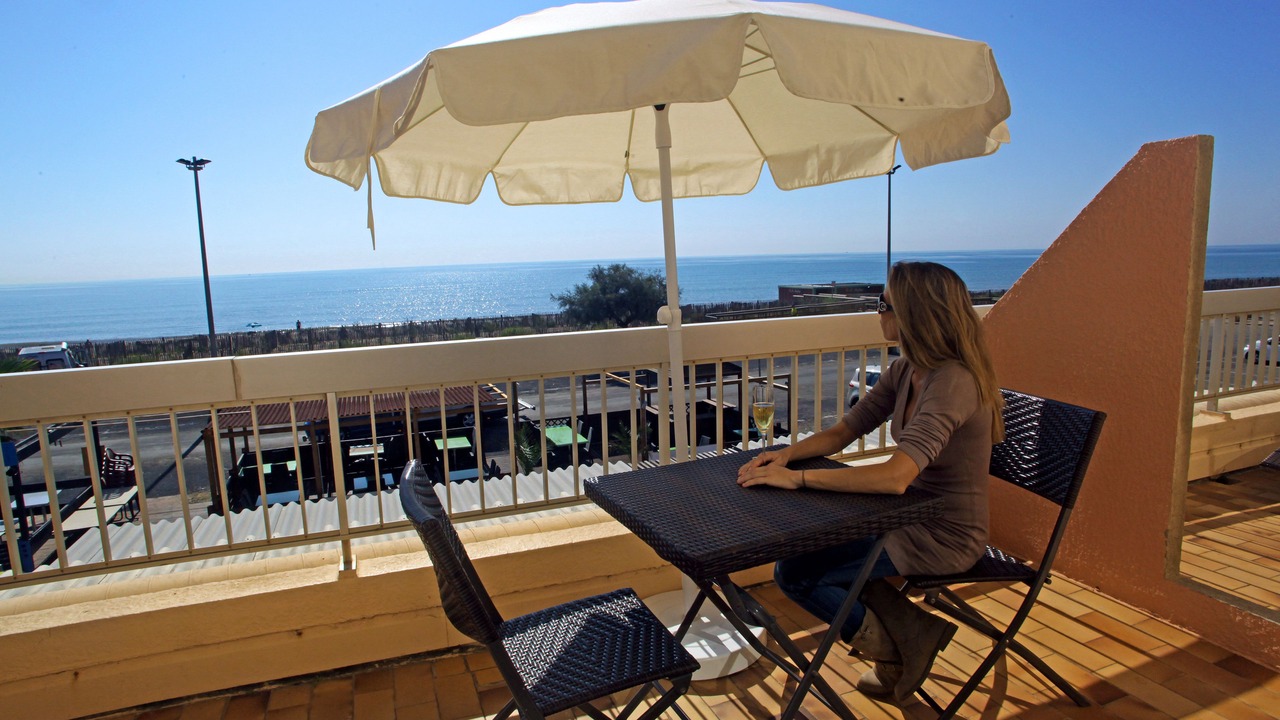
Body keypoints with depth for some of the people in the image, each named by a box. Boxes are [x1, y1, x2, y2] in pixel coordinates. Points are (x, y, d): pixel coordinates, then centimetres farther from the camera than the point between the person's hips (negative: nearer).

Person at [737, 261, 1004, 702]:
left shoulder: (952, 382, -27)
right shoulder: (906, 371, 2)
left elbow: (896, 476, -37)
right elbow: (842, 432, 5)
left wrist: (796, 478, -34)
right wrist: (787, 454, -13)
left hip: (944, 538, -9)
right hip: (912, 517, 9)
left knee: (792, 572, -9)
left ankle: (901, 646, 11)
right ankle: (909, 630, 12)